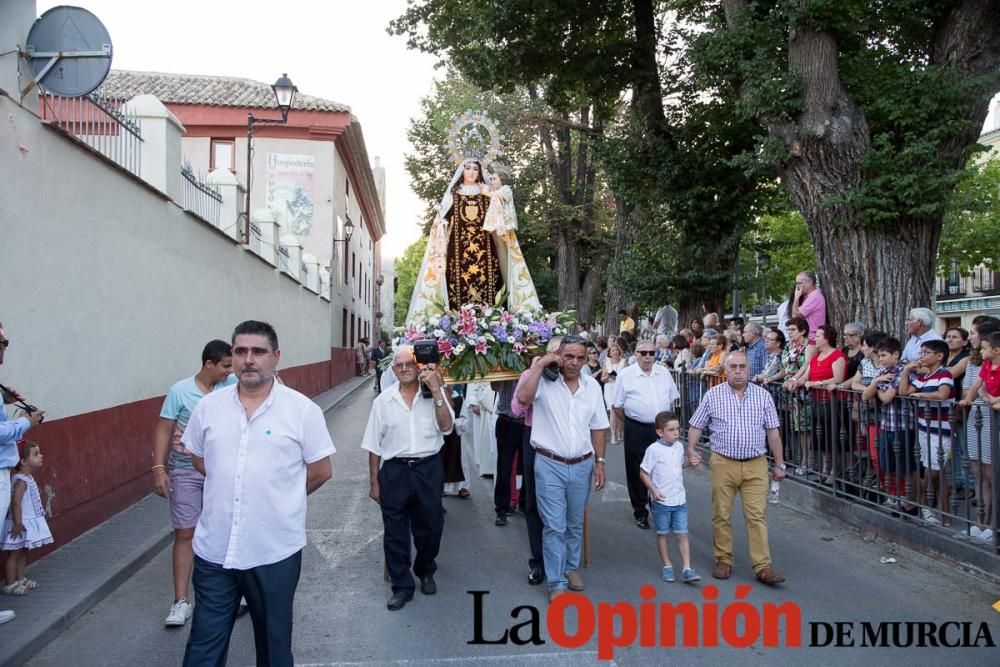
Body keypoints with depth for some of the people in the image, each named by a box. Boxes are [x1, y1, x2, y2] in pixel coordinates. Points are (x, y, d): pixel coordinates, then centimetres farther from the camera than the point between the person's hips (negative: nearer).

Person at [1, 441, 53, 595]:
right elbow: (16, 503, -26)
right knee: (15, 554, -1)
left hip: (29, 522, 10)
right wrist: (17, 524, -28)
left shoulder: (28, 478, 10)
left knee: (23, 553, 17)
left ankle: (20, 579, 28)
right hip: (21, 524, -10)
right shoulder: (21, 480, -21)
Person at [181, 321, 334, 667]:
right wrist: (228, 486, 8)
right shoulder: (208, 405, 1)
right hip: (214, 550, 3)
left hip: (275, 551, -2)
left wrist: (280, 496, 2)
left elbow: (321, 470, -3)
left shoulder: (302, 410, -9)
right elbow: (198, 458, 16)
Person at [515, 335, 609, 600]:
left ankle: (571, 567, 39)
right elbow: (523, 398, -30)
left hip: (582, 465, 4)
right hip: (550, 465, -4)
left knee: (575, 523, 19)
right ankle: (556, 582, 11)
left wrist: (599, 462, 8)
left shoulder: (592, 386, 3)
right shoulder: (544, 380, -9)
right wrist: (540, 365, -24)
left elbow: (597, 427, 9)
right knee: (554, 526, -1)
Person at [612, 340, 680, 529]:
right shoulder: (626, 375, -5)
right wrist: (630, 422, 6)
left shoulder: (664, 373, 6)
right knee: (637, 471, 7)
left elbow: (672, 399, 15)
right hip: (637, 430, -3)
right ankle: (640, 512, 21)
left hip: (662, 428, 3)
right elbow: (616, 406, 1)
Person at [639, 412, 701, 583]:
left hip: (680, 500, 5)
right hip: (661, 501, -4)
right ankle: (667, 566, 24)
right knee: (663, 534, 11)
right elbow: (643, 473, -11)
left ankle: (687, 569, 6)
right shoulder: (653, 450, -15)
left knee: (682, 534, 3)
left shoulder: (679, 447, 3)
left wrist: (689, 461, 2)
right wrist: (653, 490, -20)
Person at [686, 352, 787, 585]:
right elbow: (696, 426, 6)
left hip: (755, 465, 0)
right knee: (721, 515, 6)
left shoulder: (763, 396, 4)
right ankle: (724, 561, 20)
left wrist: (780, 464, 7)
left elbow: (773, 432, 7)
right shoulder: (713, 395, 2)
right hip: (723, 464, 0)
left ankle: (763, 567, 4)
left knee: (757, 516, -1)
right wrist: (691, 449, -9)